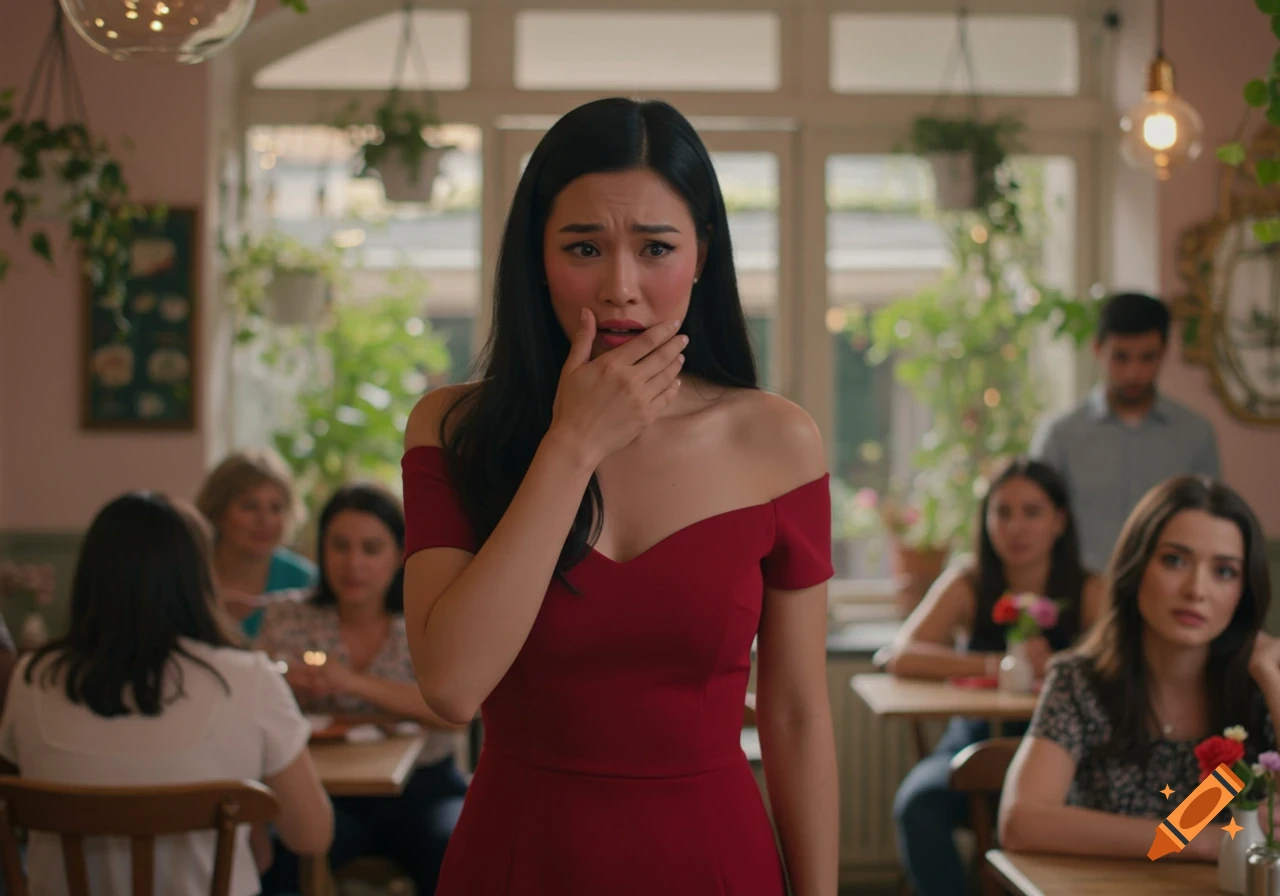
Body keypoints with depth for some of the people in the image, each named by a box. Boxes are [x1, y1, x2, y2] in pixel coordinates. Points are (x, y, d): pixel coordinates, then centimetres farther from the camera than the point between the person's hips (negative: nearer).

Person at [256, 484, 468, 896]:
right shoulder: (288, 619, 7)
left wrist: (354, 682, -27)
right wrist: (282, 686, -24)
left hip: (420, 789, 0)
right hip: (324, 791, 0)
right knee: (272, 855, -32)